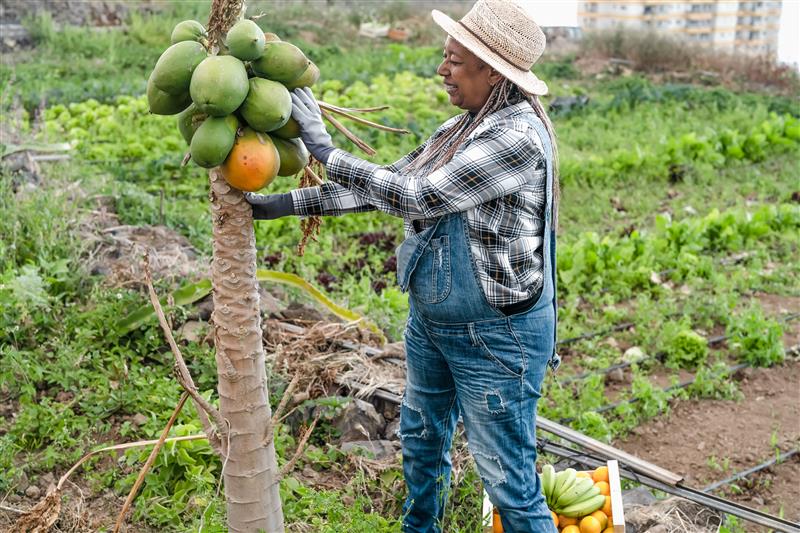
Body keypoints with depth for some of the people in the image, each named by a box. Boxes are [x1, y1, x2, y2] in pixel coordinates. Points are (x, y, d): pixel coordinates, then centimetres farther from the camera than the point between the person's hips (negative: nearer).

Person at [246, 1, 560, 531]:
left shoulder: (519, 136, -24)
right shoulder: (462, 129, 4)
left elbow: (418, 196, -26)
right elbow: (385, 184, 6)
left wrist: (324, 148, -20)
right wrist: (287, 203, 2)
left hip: (496, 336, -9)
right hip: (431, 320, 9)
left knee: (509, 479, 2)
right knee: (422, 439, 27)